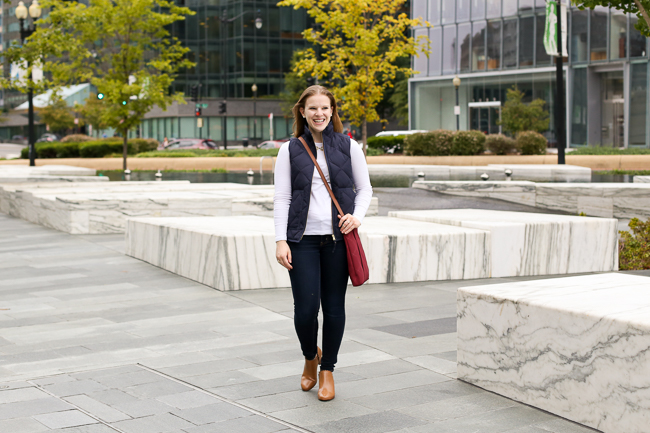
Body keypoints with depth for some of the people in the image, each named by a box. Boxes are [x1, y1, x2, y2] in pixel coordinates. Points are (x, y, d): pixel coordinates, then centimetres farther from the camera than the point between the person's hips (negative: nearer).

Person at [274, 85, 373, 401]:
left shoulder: (348, 146, 6)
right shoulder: (290, 150, 5)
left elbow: (364, 188, 13)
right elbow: (282, 198, 3)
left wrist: (357, 216, -6)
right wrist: (280, 240, -5)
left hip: (337, 238, 1)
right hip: (303, 239, -1)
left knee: (334, 307, 3)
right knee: (305, 307, -6)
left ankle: (327, 370, 22)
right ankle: (310, 357, 25)